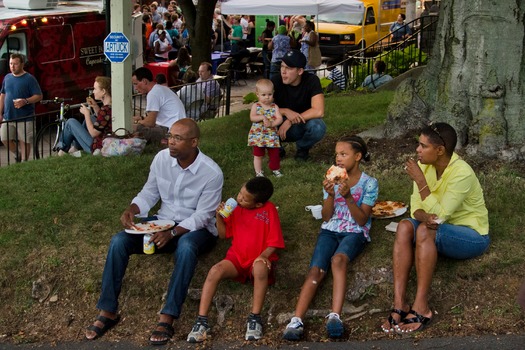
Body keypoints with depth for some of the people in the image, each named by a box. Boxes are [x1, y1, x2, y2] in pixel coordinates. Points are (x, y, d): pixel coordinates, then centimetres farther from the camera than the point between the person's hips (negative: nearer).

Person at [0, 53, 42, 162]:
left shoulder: (29, 78, -8)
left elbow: (39, 96, -10)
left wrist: (25, 101, -26)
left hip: (25, 117, -5)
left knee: (24, 141, 2)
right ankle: (17, 154, 28)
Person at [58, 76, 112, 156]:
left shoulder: (106, 109, -28)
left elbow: (93, 133, -21)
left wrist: (86, 113, -11)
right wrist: (95, 106, 4)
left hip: (98, 148, -9)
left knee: (71, 122, 0)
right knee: (90, 118, 28)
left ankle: (63, 151, 21)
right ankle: (75, 147, 31)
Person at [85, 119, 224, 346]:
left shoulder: (212, 172, -19)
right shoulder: (162, 158, -5)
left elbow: (202, 216, -18)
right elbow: (149, 193, 6)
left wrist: (173, 233, -31)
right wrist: (131, 210, -15)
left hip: (196, 229, -4)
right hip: (163, 222, 5)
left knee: (185, 247, -41)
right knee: (119, 241, -20)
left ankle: (167, 318, -36)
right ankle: (108, 311, -14)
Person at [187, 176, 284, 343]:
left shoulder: (269, 210, -9)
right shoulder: (235, 207, 2)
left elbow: (274, 243, -8)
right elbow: (223, 234, 10)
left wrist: (263, 256, -26)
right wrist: (219, 216, -7)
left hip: (258, 259, -3)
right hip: (237, 257, 3)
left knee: (260, 267, -40)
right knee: (215, 271, -27)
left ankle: (255, 318, -32)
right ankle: (202, 321, -27)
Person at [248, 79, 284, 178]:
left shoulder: (274, 107, 0)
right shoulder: (255, 106, -4)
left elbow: (280, 119, -10)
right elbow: (252, 117, -16)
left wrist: (272, 123, -27)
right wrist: (262, 117, -28)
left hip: (272, 135, 1)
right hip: (258, 136, -1)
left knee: (274, 154, 9)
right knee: (258, 155, 7)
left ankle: (276, 169, 29)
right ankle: (258, 172, 18)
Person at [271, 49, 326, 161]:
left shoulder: (312, 81, -21)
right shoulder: (276, 82, -16)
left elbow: (318, 111, -30)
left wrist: (290, 122, -31)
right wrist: (285, 111, -35)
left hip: (303, 125, 0)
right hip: (282, 126, 1)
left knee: (317, 126, -35)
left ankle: (303, 148, 0)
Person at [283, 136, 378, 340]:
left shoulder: (369, 183, -1)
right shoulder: (332, 179, 9)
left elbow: (362, 220, -7)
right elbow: (326, 217, 6)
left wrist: (348, 197, -19)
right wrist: (331, 195, -12)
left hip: (355, 232, -3)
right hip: (330, 230, 3)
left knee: (338, 259, -37)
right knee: (316, 270, -24)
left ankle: (335, 316, -46)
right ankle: (296, 320, -38)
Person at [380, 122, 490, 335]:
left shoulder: (462, 173, -25)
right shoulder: (424, 165, -5)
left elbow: (440, 214, -26)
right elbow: (416, 205, -5)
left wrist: (420, 181, -29)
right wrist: (424, 216, -28)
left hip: (473, 236, -6)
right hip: (440, 230, 6)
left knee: (425, 231, -34)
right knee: (405, 226, -24)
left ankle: (421, 307, -33)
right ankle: (399, 304, -32)